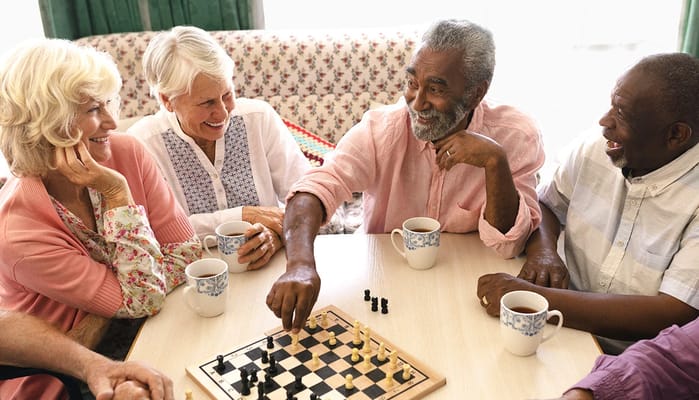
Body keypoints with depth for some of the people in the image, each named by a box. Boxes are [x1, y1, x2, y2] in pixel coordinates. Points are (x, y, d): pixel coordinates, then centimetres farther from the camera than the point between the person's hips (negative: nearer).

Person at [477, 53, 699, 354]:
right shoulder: (594, 149, -1)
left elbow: (675, 316, -25)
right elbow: (545, 203, 13)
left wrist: (538, 297, -28)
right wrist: (542, 251, -11)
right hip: (570, 334, 5)